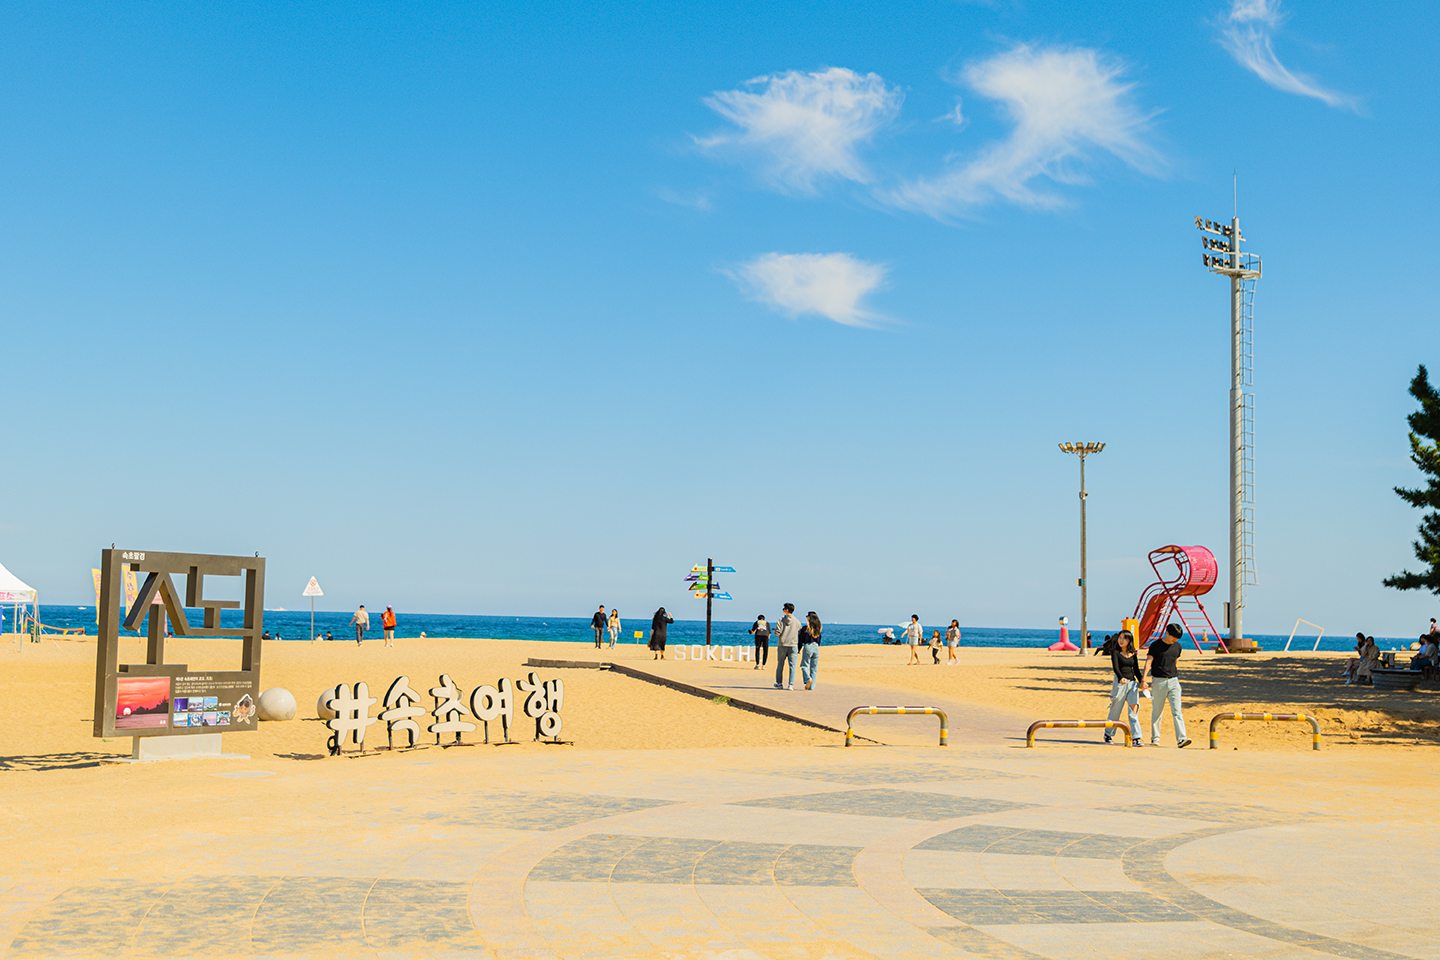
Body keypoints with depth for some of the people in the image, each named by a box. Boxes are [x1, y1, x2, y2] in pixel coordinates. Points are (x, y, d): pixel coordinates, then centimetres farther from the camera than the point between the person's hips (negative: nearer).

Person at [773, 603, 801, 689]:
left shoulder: (781, 620, -4)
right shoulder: (797, 621, 3)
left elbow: (777, 633, -10)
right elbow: (800, 634, 5)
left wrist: (775, 631, 11)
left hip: (782, 645, -1)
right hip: (793, 646, 1)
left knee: (780, 665, 13)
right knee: (792, 666, -1)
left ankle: (779, 683, 17)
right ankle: (791, 684, -10)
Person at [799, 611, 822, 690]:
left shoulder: (805, 628, -7)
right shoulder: (818, 629, 7)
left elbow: (801, 640, -4)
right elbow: (819, 640, 13)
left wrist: (799, 649, 6)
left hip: (808, 647, -5)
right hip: (816, 648, 5)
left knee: (804, 665, 5)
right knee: (814, 668, 7)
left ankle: (808, 679, -21)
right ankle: (812, 686, 5)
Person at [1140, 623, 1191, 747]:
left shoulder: (1177, 646, 11)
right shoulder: (1156, 645, -4)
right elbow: (1148, 662, -8)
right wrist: (1144, 679, -17)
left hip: (1173, 681, 4)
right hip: (1159, 681, -3)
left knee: (1177, 711, -7)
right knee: (1157, 711, 4)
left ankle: (1181, 739, -13)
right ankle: (1155, 738, 15)